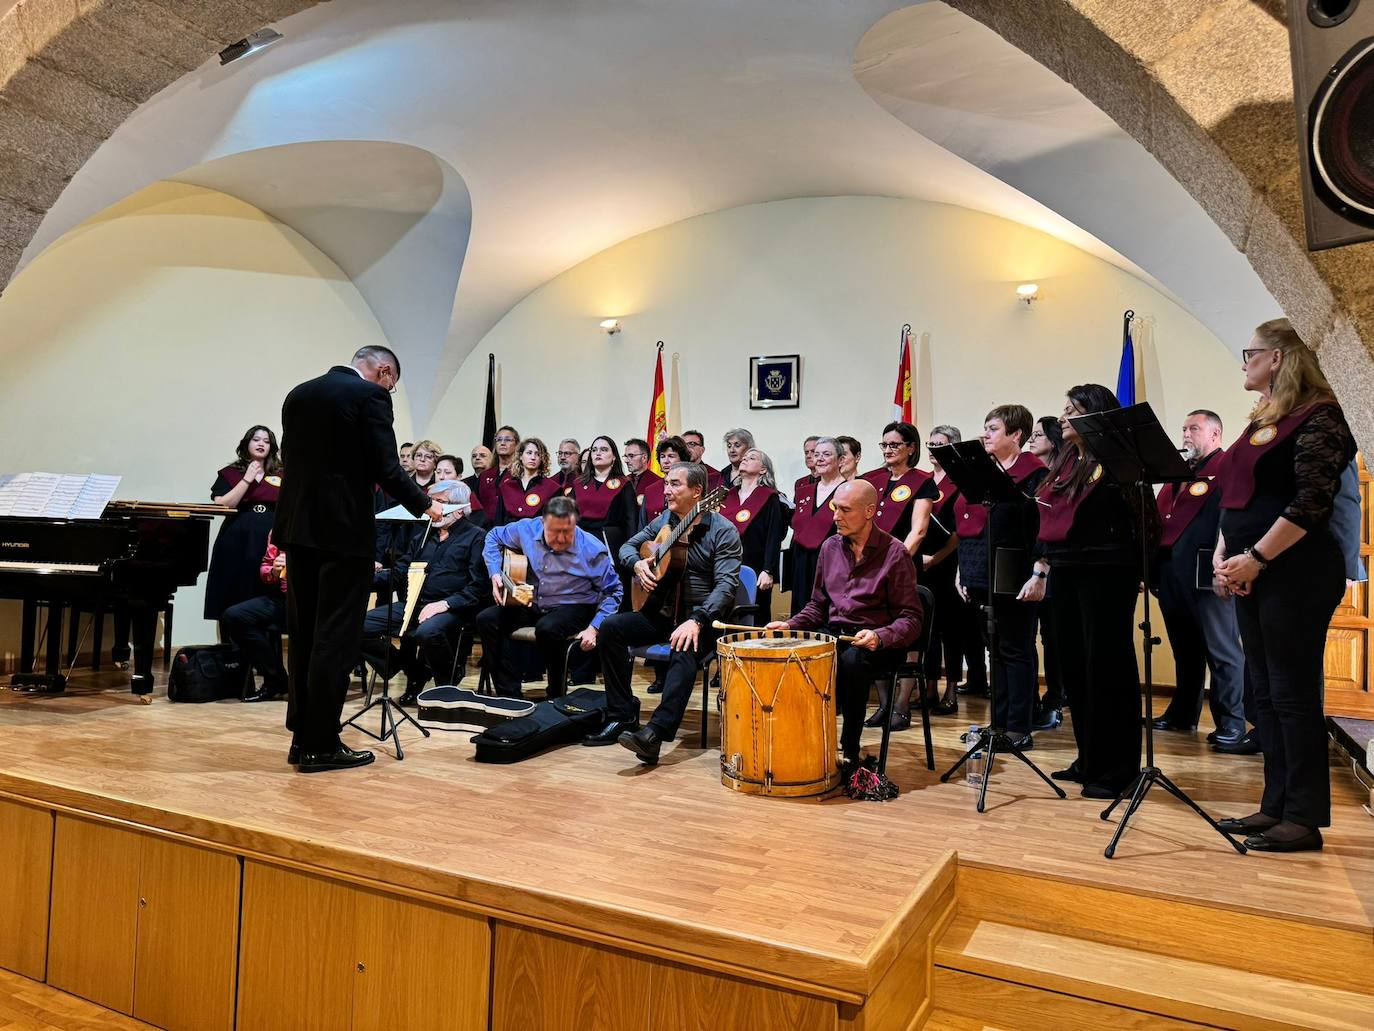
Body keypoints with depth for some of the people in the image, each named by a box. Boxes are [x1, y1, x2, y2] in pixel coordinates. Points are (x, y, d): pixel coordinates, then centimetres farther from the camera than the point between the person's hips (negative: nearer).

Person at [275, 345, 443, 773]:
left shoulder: (298, 394, 15)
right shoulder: (371, 396, -8)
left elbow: (293, 459, 19)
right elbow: (386, 469, -14)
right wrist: (425, 505, 1)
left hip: (299, 528, 7)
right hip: (343, 530, -7)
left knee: (304, 635, 13)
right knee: (335, 638, -1)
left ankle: (301, 737, 20)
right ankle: (321, 746, 4)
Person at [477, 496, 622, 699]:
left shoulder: (592, 550, -17)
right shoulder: (527, 530, -7)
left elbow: (612, 592, -8)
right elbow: (494, 537, 13)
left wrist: (594, 628, -19)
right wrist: (495, 574, -2)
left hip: (574, 606, -5)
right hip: (531, 603, 5)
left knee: (547, 628, -37)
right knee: (487, 619, -16)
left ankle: (556, 697, -13)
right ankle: (510, 694, -13)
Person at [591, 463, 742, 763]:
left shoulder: (722, 531, -12)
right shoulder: (663, 521, 7)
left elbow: (726, 584, -21)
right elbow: (628, 546, 17)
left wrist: (697, 621, -33)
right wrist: (637, 564, -8)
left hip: (703, 617, -6)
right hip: (663, 612, 6)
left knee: (686, 649, -37)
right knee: (611, 627, -15)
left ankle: (656, 733, -46)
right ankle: (622, 716, -10)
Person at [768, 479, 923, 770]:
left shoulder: (893, 553, -9)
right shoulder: (830, 547, 9)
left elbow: (911, 618, -10)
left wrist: (880, 636, -30)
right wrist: (790, 625, -1)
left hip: (878, 642, -5)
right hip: (833, 633, 5)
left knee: (852, 661, -37)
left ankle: (849, 752, -19)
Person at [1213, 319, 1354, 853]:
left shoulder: (1318, 418, -9)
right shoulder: (1261, 420, 17)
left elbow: (1311, 503, -18)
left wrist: (1254, 559, -17)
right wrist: (1223, 555, 3)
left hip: (1294, 574, -9)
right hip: (1251, 576, 9)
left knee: (1293, 694, -3)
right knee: (1266, 694, 11)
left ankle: (1305, 819, 7)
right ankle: (1277, 805, 21)